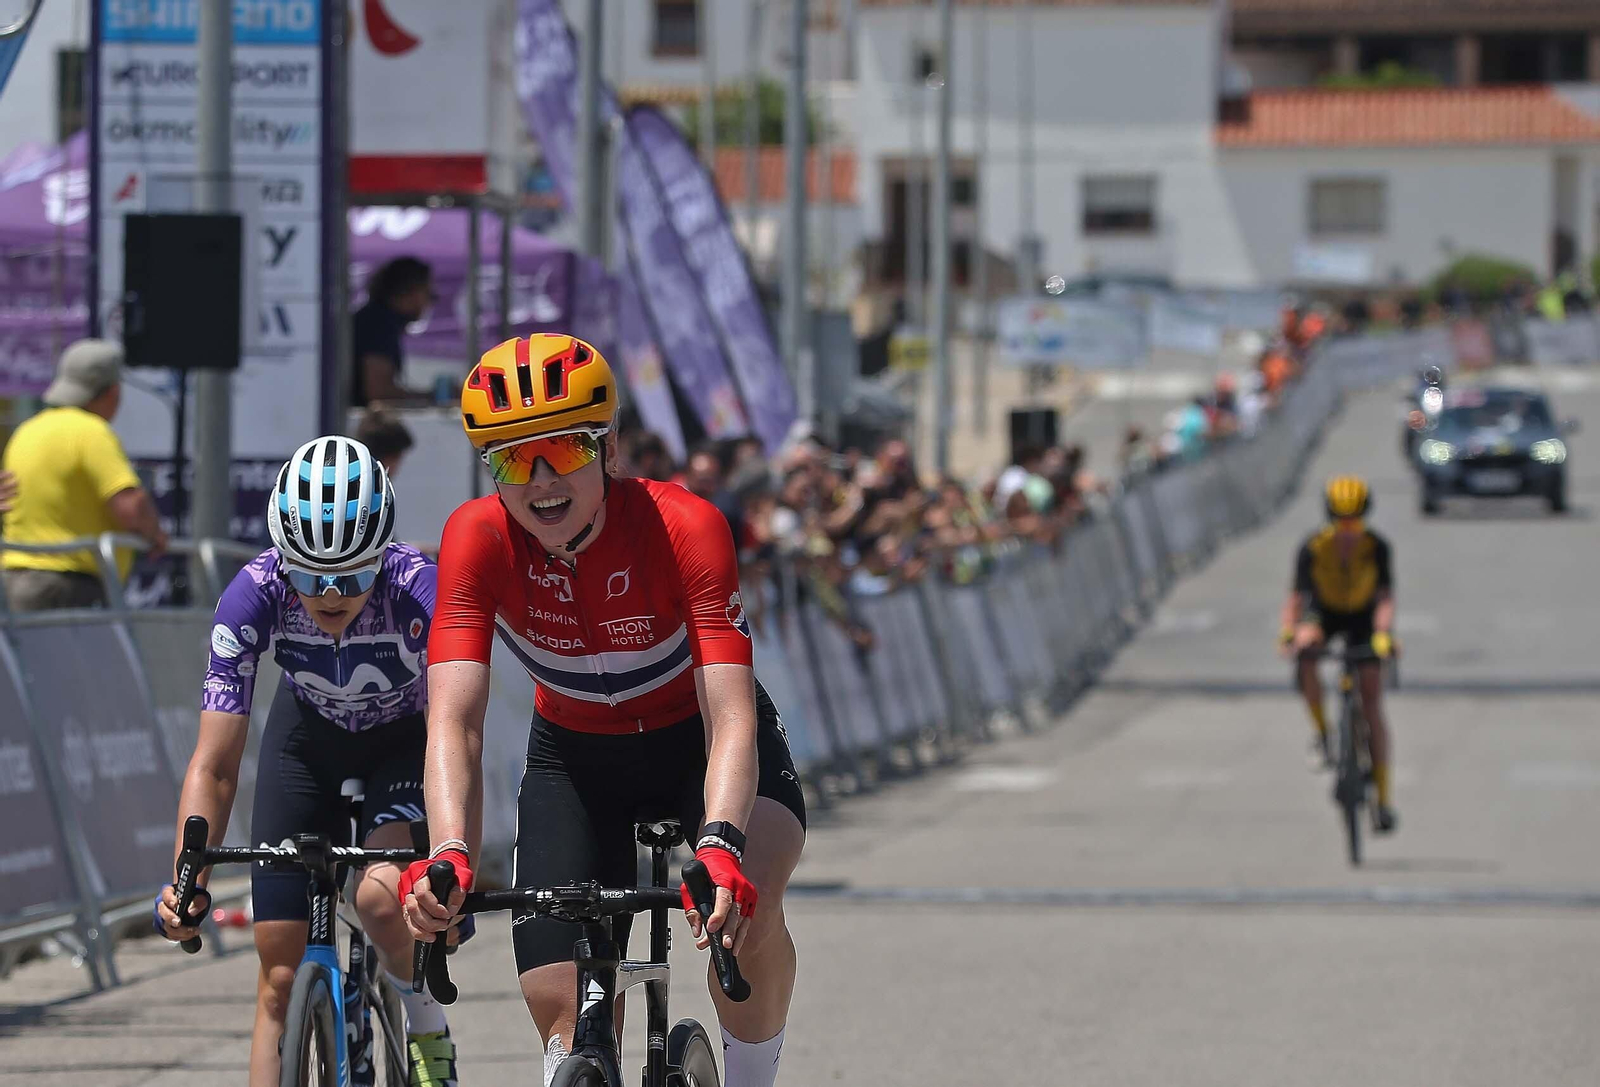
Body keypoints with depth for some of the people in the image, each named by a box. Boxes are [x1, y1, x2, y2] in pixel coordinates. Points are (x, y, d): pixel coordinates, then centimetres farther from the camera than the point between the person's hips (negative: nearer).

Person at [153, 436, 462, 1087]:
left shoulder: (421, 593, -36)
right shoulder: (255, 594, -31)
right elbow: (214, 765, -29)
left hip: (406, 736, -2)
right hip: (308, 734, 2)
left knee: (381, 897, -31)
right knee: (281, 974, -4)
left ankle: (428, 1033, -2)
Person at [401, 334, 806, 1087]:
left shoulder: (684, 527, -32)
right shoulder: (478, 540, -26)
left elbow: (730, 716, -39)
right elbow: (454, 721, -33)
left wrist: (718, 846, -57)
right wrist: (449, 856, -52)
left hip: (695, 737, -2)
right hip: (575, 754, 2)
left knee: (745, 906, -32)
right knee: (561, 1008, -10)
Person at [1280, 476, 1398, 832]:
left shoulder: (1376, 547, -24)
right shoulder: (1313, 547, -24)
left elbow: (1386, 597, -30)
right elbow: (1297, 595, -27)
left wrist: (1383, 633, -48)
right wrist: (1288, 632, -44)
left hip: (1363, 619, -1)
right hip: (1324, 613, 1)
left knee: (1372, 702, -11)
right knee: (1306, 648, -36)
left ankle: (1384, 798, -8)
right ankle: (1322, 733, -18)